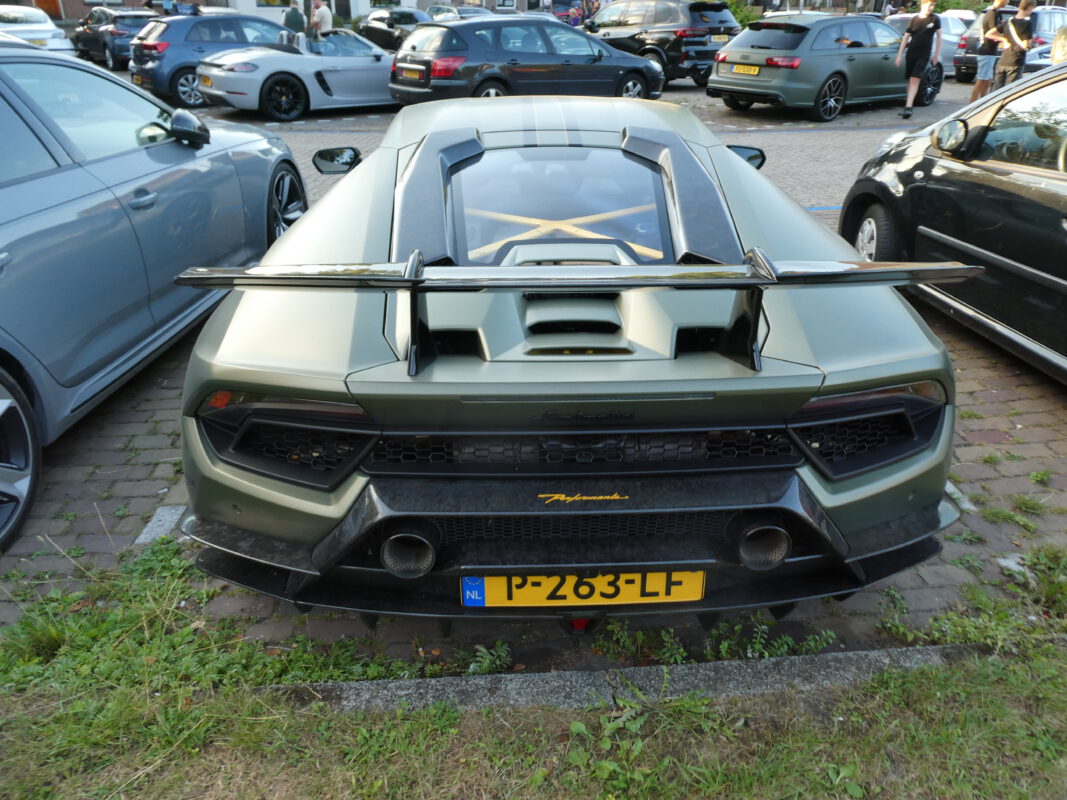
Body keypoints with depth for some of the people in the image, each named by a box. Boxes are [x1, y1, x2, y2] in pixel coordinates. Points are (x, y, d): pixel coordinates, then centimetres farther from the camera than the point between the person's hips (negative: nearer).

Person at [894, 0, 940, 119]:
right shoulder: (914, 19, 4)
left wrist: (936, 55, 4)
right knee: (910, 80, 7)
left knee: (915, 80, -15)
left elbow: (938, 36, 8)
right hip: (911, 53, 2)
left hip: (924, 55, -2)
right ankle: (908, 104, 19)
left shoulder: (935, 19, 2)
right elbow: (906, 37, 6)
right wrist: (899, 55, 0)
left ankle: (908, 107, -22)